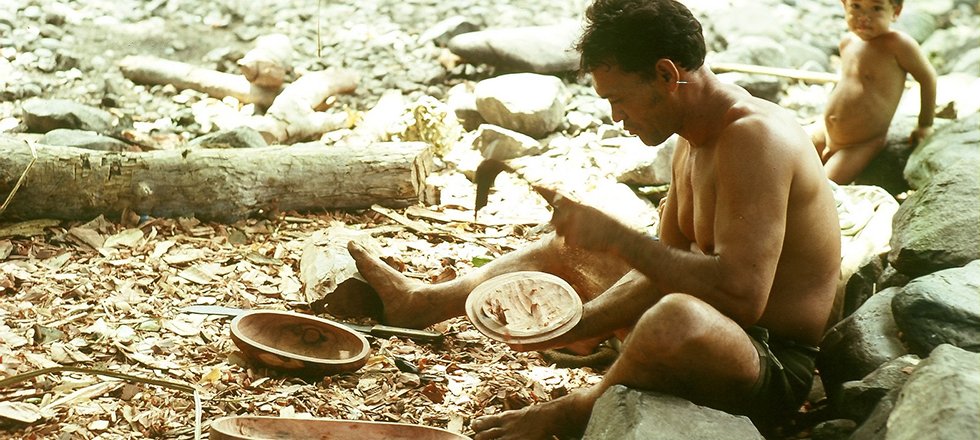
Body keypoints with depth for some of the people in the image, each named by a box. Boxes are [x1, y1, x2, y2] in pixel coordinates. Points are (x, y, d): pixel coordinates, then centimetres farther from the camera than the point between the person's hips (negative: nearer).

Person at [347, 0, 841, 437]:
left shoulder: (756, 137, -25)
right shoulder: (694, 142, 6)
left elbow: (741, 293, -36)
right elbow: (664, 273, 9)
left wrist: (615, 236, -29)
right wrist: (576, 325, -3)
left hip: (776, 367, -9)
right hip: (713, 333, 10)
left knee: (678, 316, -42)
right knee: (564, 249, 20)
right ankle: (420, 302, 31)